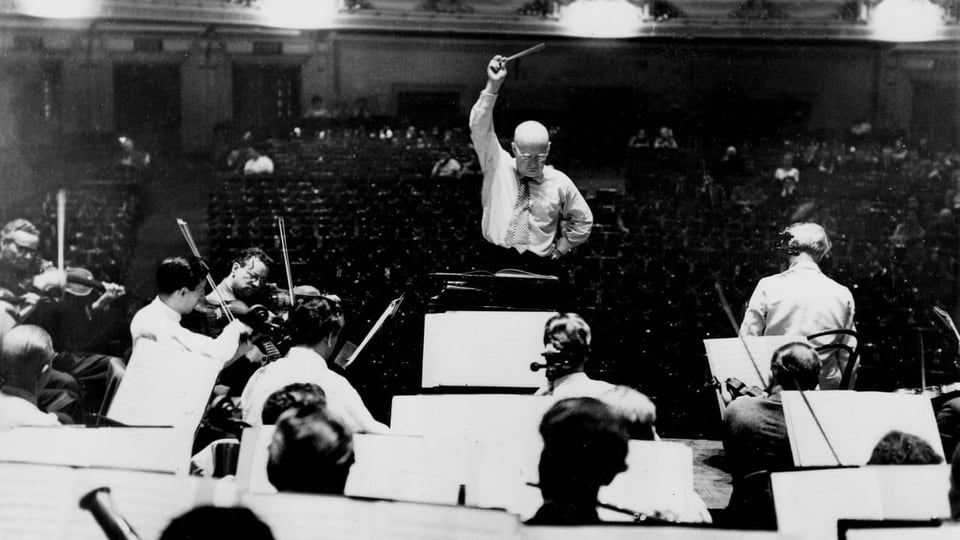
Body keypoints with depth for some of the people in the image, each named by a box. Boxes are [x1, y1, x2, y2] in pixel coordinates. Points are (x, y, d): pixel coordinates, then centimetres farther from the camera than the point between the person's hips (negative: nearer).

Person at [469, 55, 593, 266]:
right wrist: (492, 87, -15)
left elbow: (583, 221, 17)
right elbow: (479, 128, -6)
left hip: (539, 264, 0)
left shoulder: (560, 183, 4)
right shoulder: (498, 166, 4)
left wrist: (560, 249, 7)